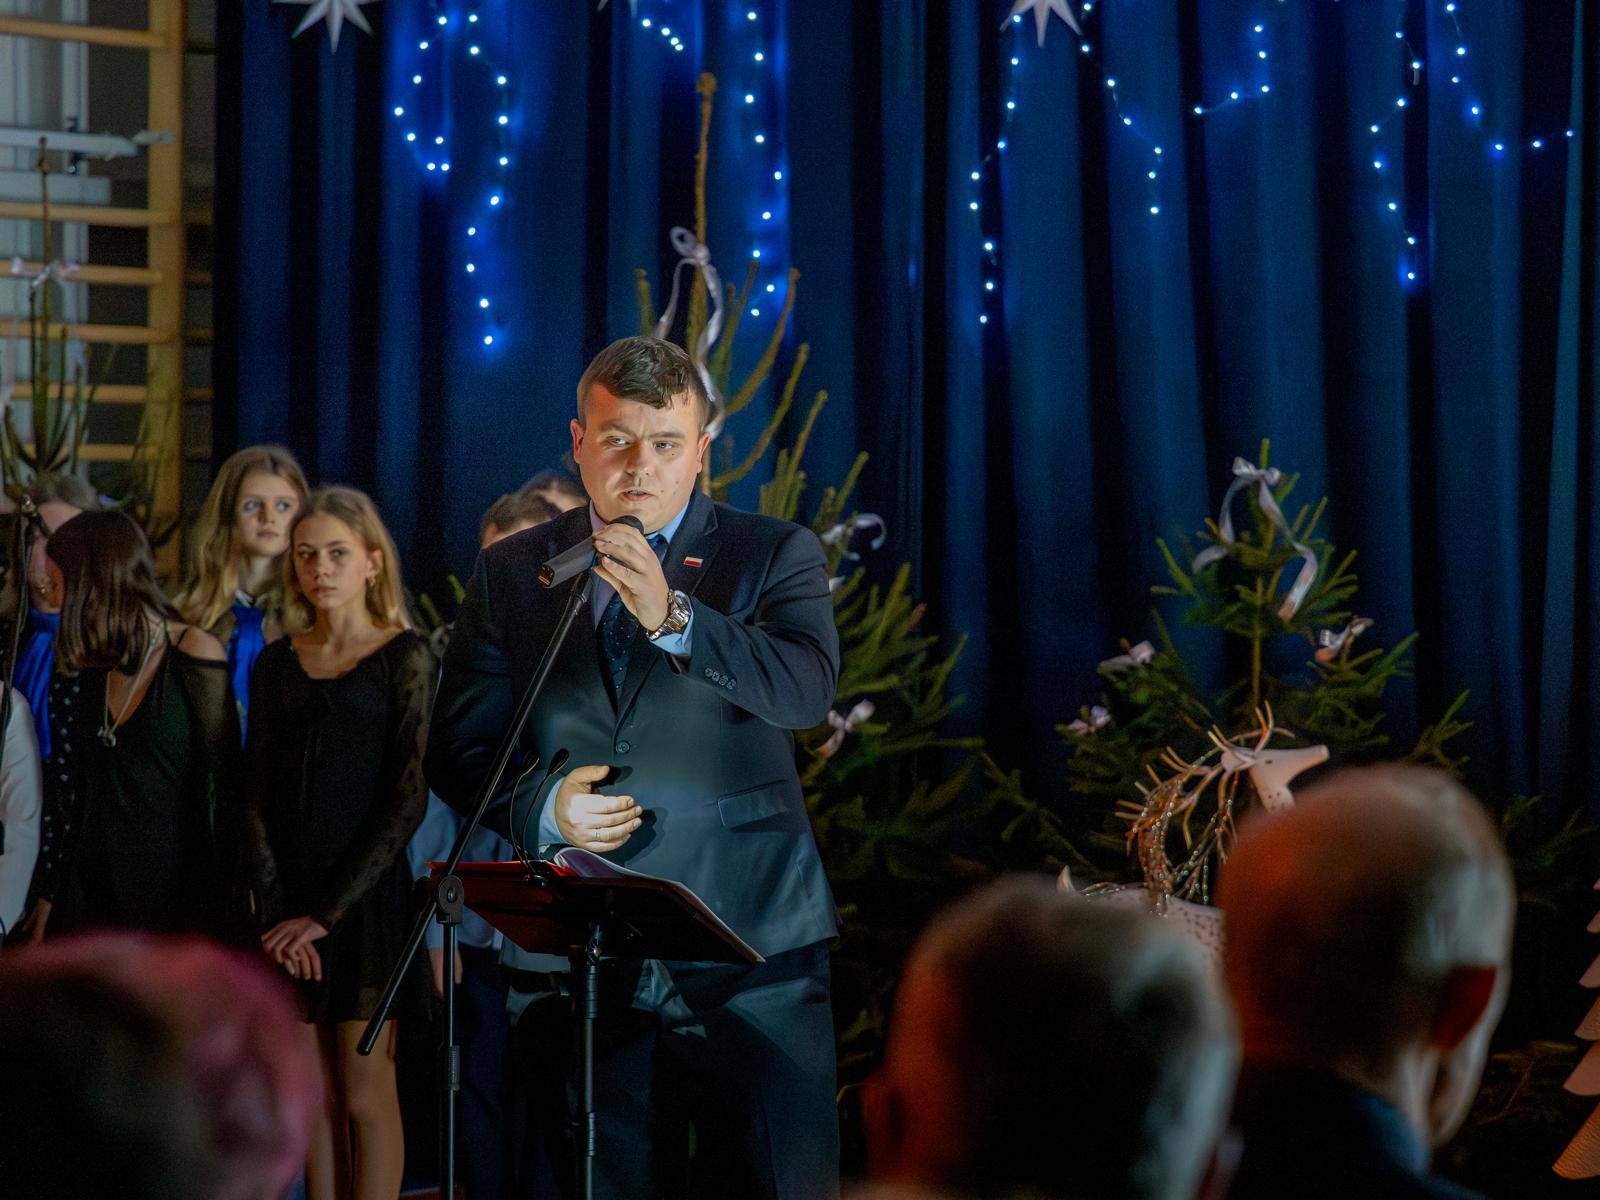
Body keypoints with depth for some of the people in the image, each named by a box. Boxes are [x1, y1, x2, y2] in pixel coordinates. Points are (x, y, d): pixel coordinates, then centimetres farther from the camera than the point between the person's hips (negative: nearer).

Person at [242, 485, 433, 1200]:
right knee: (314, 1094, 6)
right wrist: (276, 903, -8)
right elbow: (256, 793, 7)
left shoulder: (404, 656, -2)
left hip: (368, 892, -4)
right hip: (288, 898, 4)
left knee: (365, 1093, -3)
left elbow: (409, 796, -9)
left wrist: (328, 913, -12)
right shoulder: (276, 664, 12)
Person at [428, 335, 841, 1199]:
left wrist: (671, 616, -26)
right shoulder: (511, 572, 12)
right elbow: (457, 753, 11)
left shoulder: (775, 554, 6)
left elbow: (807, 689, -13)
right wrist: (543, 808, -10)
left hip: (750, 947, -2)